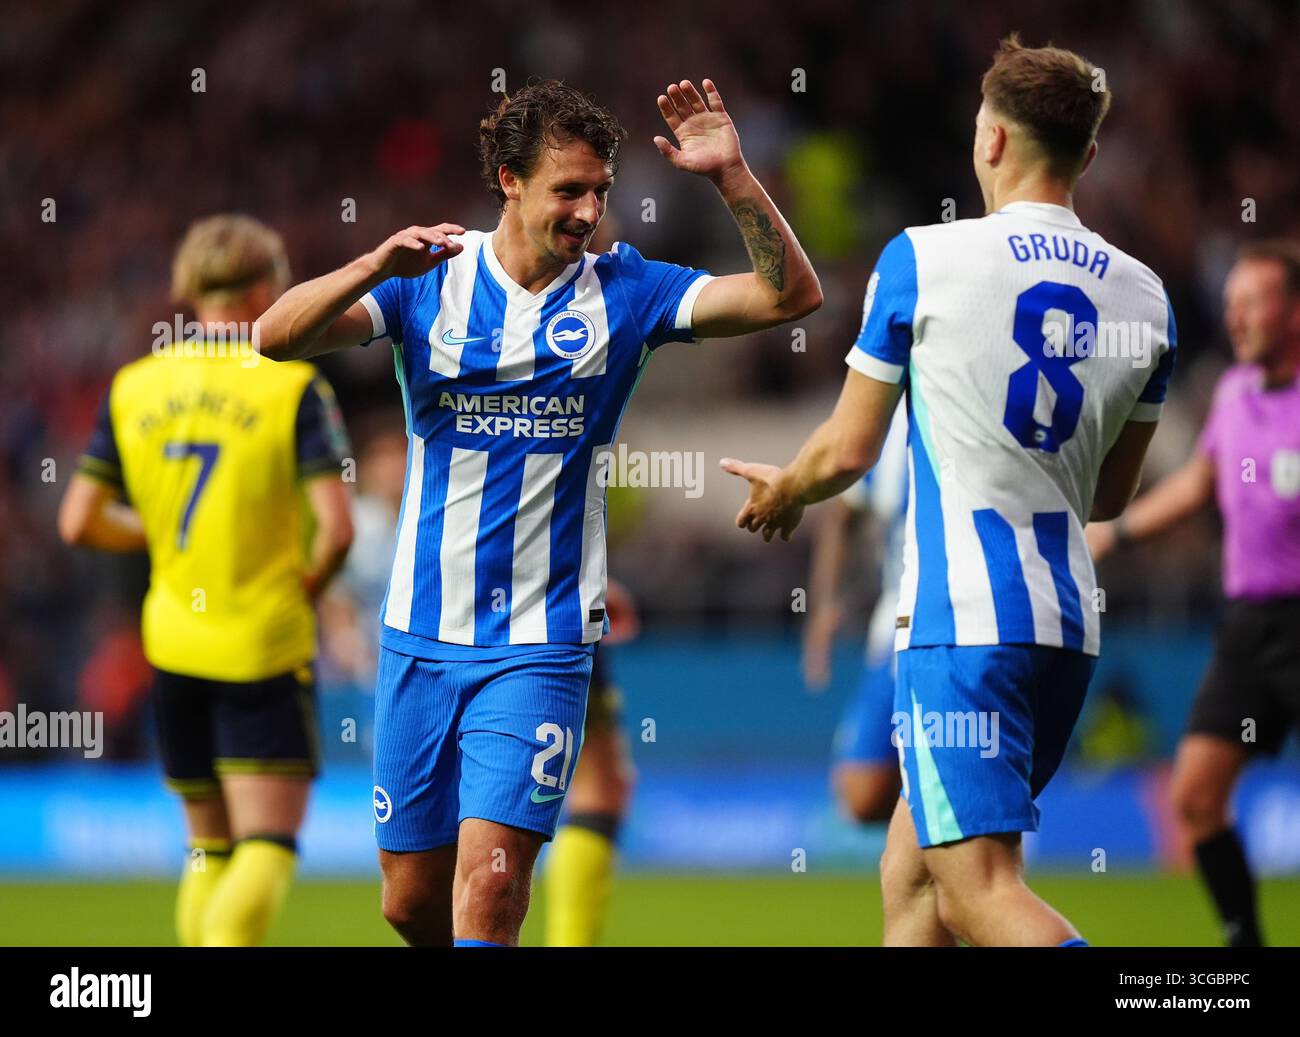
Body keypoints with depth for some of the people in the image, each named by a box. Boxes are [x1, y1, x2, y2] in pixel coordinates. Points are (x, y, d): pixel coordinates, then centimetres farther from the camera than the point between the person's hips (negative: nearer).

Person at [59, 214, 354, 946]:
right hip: (265, 645, -5)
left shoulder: (133, 387, 5)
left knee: (210, 845, 16)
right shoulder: (293, 385, -8)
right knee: (269, 843, -5)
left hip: (173, 642, 5)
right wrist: (306, 591, 3)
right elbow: (336, 527, -16)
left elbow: (80, 522, 4)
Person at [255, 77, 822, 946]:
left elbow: (792, 295, -8)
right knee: (412, 898, 9)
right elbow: (278, 336, -13)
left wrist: (732, 175, -22)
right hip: (421, 636, 2)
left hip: (541, 643, -2)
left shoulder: (623, 291, 0)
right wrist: (374, 267, -30)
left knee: (489, 883, -16)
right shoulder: (429, 279, 0)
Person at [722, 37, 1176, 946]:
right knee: (912, 872, 17)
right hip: (1071, 624, 7)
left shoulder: (922, 260, -6)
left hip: (964, 621, -7)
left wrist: (780, 493, 21)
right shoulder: (1144, 297, 9)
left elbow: (847, 452, -1)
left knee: (980, 888, -11)